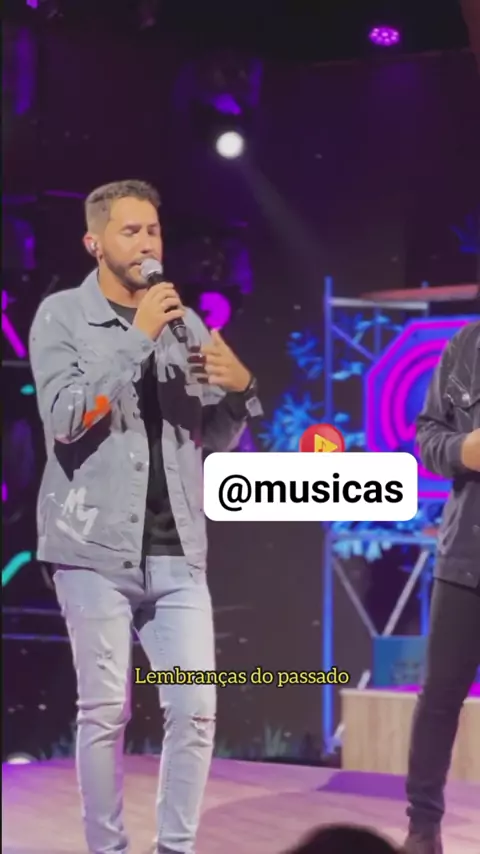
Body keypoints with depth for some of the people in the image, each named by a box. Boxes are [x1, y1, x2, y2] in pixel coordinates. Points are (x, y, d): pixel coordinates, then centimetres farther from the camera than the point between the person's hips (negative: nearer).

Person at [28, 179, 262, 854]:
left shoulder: (185, 321, 13)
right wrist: (136, 339, -16)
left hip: (177, 550, 4)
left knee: (196, 710, 0)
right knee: (105, 713, 1)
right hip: (96, 547, -4)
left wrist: (239, 387, -5)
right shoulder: (62, 316, 0)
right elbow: (64, 418, -14)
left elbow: (217, 441, 16)